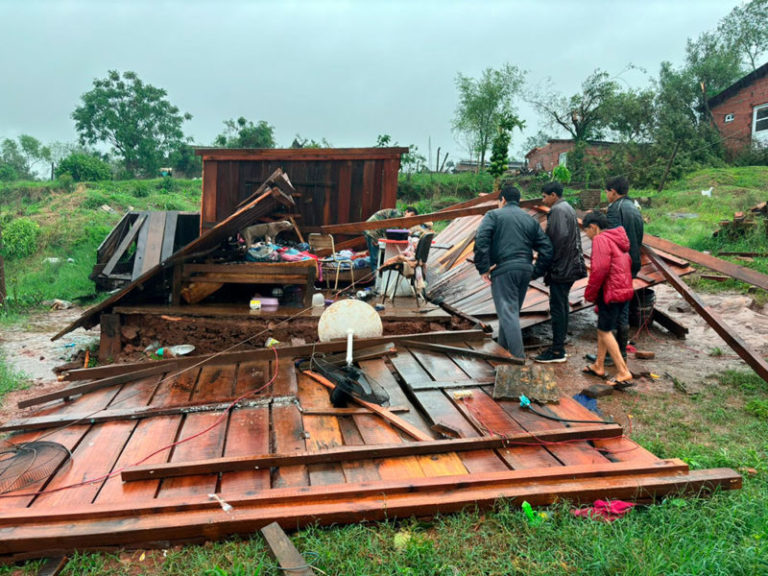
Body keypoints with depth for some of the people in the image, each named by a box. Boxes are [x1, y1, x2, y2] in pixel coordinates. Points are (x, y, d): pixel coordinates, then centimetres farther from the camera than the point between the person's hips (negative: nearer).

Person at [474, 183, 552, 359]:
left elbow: (481, 239, -15)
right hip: (525, 270, 6)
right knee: (513, 310, 21)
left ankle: (519, 358, -11)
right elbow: (546, 248, 10)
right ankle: (503, 345, 35)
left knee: (508, 313, -6)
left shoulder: (494, 215, 3)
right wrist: (536, 272, 12)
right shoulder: (530, 219, 18)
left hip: (503, 270, -6)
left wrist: (483, 267, -12)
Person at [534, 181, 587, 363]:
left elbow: (560, 238, -25)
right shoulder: (568, 208, 17)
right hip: (570, 267, 10)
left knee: (557, 307, -7)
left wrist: (552, 262, -15)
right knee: (563, 304, 18)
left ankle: (557, 351, -4)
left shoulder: (558, 210, -14)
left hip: (561, 268, -10)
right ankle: (562, 338, 30)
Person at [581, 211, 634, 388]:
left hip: (610, 292, -10)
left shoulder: (601, 240, -13)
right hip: (623, 290, 10)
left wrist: (589, 294, -10)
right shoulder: (617, 239, 17)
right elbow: (628, 264, 22)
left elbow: (600, 269, -22)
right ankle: (599, 366, 27)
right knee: (603, 328, 18)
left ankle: (623, 373, -4)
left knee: (605, 331, -4)